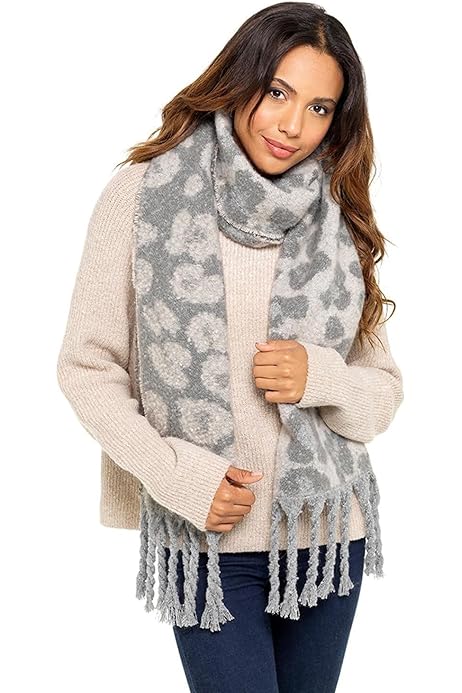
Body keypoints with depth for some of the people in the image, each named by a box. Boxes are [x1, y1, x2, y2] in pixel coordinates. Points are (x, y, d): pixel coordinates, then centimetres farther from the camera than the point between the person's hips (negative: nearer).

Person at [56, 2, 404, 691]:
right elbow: (86, 366, -5)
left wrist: (321, 376, -15)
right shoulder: (146, 192, -6)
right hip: (212, 538, -3)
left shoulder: (335, 218, 4)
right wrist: (180, 474, -15)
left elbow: (384, 396, 6)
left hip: (330, 532, 4)